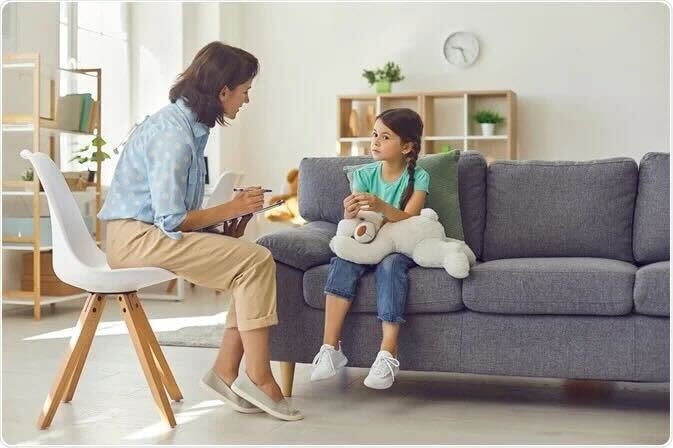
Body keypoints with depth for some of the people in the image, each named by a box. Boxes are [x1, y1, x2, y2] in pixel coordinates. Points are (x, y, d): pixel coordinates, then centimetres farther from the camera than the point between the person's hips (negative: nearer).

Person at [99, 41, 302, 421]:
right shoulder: (173, 133, -19)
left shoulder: (191, 125, 11)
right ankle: (257, 378, -11)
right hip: (137, 236, -9)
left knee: (253, 263, -2)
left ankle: (226, 372, 0)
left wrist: (224, 228, 4)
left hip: (154, 232, 9)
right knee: (256, 261, -18)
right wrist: (231, 209, -11)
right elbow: (170, 220, -21)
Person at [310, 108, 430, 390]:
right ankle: (331, 348, -31)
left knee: (390, 264, -36)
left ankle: (388, 354, -37)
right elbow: (351, 226, -5)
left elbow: (408, 218, -18)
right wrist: (350, 214, -30)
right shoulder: (364, 174, 3)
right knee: (343, 261, -29)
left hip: (401, 248, -3)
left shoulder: (418, 177, -4)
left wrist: (381, 206, -38)